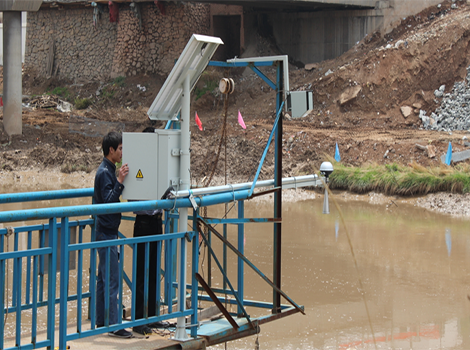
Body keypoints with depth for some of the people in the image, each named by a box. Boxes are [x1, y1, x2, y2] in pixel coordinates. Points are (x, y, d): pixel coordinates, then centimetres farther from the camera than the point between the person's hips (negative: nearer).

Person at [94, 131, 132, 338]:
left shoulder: (109, 170, 15)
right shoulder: (104, 172, -15)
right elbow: (108, 201, -23)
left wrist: (120, 181, 13)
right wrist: (120, 181, -29)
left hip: (107, 231, 10)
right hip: (106, 233, -10)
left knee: (103, 279, 13)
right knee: (112, 281, -10)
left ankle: (101, 321, 18)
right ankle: (113, 325, -9)